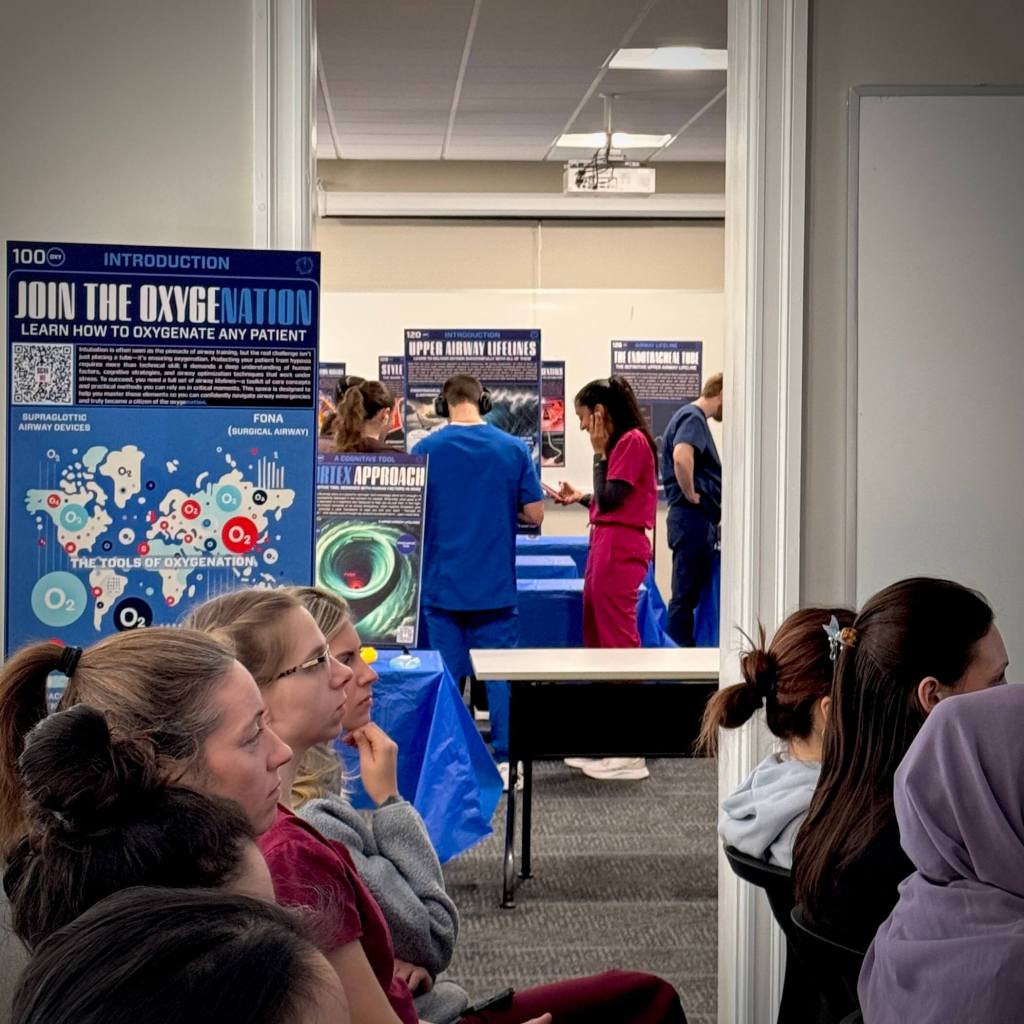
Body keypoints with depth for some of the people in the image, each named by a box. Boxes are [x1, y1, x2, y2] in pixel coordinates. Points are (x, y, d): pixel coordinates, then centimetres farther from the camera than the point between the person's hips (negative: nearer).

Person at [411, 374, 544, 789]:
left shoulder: (426, 449, -4)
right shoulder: (514, 449, -3)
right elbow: (535, 514, -2)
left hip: (442, 583, 0)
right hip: (496, 584, 0)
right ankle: (505, 760, 6)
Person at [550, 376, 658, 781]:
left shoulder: (633, 442, -10)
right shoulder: (620, 443, 18)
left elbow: (611, 499, -15)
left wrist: (600, 452, -9)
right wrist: (578, 497, 19)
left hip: (620, 551, -10)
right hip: (605, 547, 10)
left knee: (618, 642, -8)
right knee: (597, 642, 12)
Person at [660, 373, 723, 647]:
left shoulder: (693, 416, 19)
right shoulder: (693, 418, -13)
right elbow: (681, 458, -32)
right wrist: (691, 496, -20)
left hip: (701, 519, 10)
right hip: (693, 517, -10)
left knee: (694, 592, 13)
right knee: (686, 593, -5)